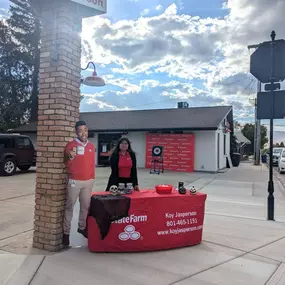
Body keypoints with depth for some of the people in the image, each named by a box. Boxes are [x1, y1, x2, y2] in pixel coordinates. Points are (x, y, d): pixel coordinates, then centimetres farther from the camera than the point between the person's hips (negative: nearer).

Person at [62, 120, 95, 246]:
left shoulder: (91, 146, 9)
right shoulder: (71, 145, -6)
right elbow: (66, 164, -7)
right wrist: (70, 157, -27)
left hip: (88, 181, 4)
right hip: (74, 181, -4)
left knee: (86, 206, 9)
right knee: (69, 206, 0)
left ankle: (82, 227, 26)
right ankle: (66, 233, 9)